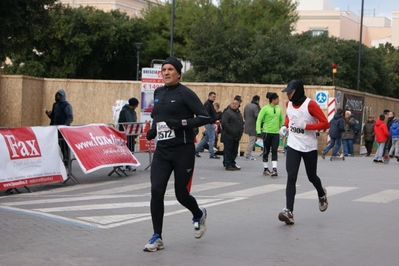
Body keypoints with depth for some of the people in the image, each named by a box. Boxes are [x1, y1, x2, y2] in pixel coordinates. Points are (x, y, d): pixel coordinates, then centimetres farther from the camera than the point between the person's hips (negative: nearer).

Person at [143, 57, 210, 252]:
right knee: (156, 191, -8)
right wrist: (152, 130, 9)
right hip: (162, 151, 5)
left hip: (183, 151, -5)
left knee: (181, 194, 4)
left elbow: (205, 117, -13)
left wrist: (182, 123, -24)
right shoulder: (158, 93, 10)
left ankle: (199, 215, 39)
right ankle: (157, 237, 1)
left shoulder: (185, 93, -10)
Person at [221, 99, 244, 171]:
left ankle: (233, 164, 18)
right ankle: (228, 165, -3)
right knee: (228, 150, -5)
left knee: (234, 151, 11)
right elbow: (224, 123, -17)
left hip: (237, 136, 8)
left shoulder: (239, 113, 19)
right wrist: (232, 131, -19)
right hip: (229, 136, -8)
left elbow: (241, 123, 27)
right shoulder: (227, 112, -8)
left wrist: (241, 131, 10)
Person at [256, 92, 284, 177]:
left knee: (274, 151, -3)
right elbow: (259, 120, -9)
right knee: (266, 151, 5)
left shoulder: (278, 109, 9)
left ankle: (274, 169, -7)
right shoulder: (265, 108, -7)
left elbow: (281, 120, 21)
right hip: (267, 132, -4)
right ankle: (266, 169, 15)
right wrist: (258, 131, -18)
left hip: (276, 133, 4)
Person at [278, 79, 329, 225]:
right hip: (293, 146, 4)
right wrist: (285, 126, 5)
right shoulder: (289, 104, 3)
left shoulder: (310, 104, -16)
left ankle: (322, 195, 48)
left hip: (309, 147, -4)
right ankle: (289, 212, -17)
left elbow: (325, 123, -16)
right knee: (291, 177, -11)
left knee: (311, 177, 13)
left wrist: (306, 126, -25)